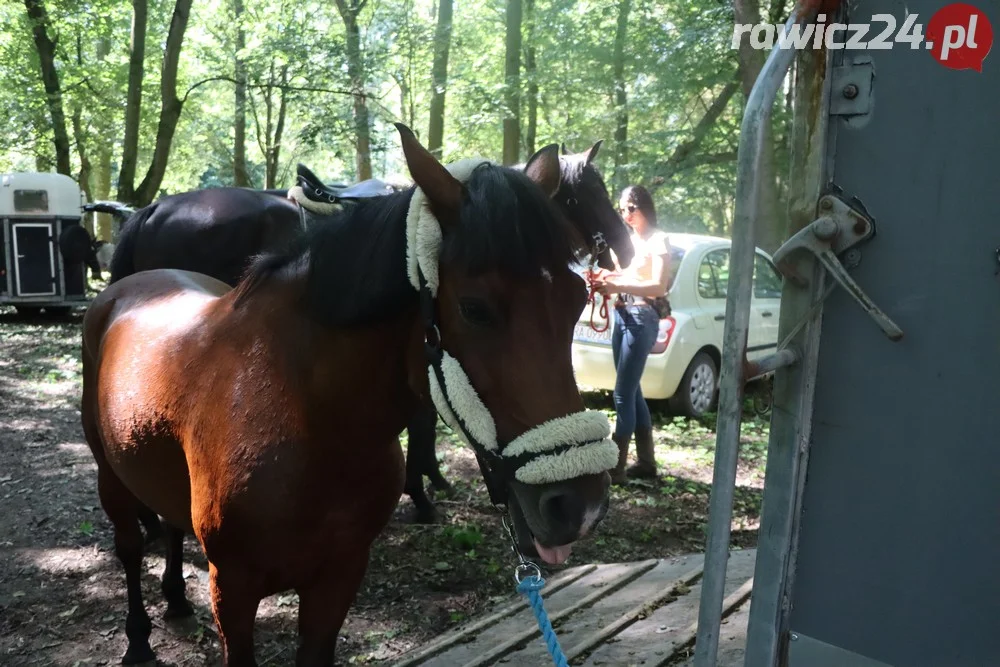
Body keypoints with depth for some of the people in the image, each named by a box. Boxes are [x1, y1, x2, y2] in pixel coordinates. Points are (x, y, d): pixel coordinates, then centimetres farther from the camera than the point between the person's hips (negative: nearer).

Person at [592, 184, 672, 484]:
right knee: (631, 391, 12)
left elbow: (659, 286, -16)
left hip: (642, 318, -8)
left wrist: (618, 286, -26)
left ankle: (617, 467, -4)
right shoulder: (627, 239, 15)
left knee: (623, 393, -9)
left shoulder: (658, 240, -8)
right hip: (622, 316, 8)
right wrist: (607, 282, 0)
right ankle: (646, 461, 22)